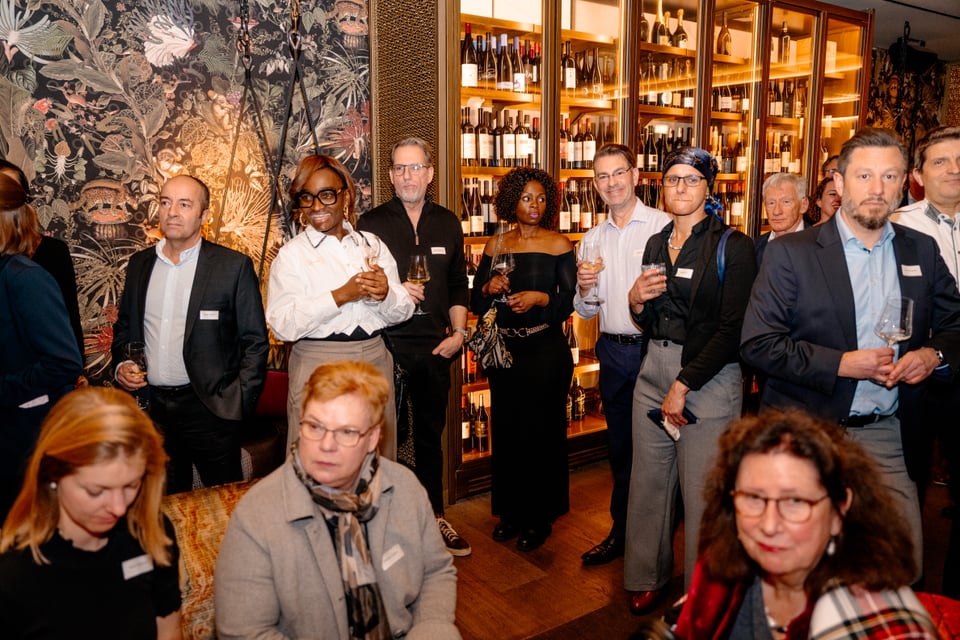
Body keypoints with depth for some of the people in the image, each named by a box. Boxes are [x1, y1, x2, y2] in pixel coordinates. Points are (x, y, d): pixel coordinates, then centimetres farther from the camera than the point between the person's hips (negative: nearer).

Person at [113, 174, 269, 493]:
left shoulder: (234, 266, -6)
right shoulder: (140, 263, 9)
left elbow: (255, 342, -6)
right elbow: (124, 326, 20)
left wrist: (238, 404, -12)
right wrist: (122, 364, 1)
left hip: (209, 409, -4)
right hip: (151, 406, 5)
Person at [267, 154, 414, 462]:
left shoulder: (373, 245, 10)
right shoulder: (292, 254, 0)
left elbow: (403, 312, 7)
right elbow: (282, 324, -14)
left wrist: (386, 295, -14)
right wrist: (341, 295, -19)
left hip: (375, 362, 4)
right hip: (318, 367, -3)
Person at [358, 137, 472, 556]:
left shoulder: (447, 223, 10)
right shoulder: (372, 223, 0)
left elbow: (457, 286, 14)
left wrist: (458, 333, 4)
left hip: (435, 348, 3)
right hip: (386, 346, -3)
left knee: (431, 435, 14)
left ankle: (434, 517, 28)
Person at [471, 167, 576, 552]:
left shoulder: (559, 245, -2)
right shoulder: (496, 246, 6)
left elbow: (570, 301, -5)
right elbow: (476, 305, 7)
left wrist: (540, 297, -21)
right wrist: (489, 288, -13)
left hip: (546, 350, -3)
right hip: (505, 349, 3)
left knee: (543, 430, 3)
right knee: (506, 429, 9)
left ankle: (540, 516, 19)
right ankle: (510, 510, 27)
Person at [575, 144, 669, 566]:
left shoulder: (664, 226, -5)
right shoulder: (593, 239, 12)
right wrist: (584, 291, -6)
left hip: (654, 349, -5)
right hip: (613, 352, 5)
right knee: (620, 447, 15)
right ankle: (621, 531, 31)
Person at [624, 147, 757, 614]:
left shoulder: (732, 246, -7)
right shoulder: (656, 244, 12)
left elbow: (732, 328, -13)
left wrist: (684, 385, -14)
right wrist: (636, 301, -5)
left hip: (708, 377, -5)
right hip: (654, 370, 6)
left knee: (701, 491, 1)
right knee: (648, 478, 11)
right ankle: (647, 576, 30)